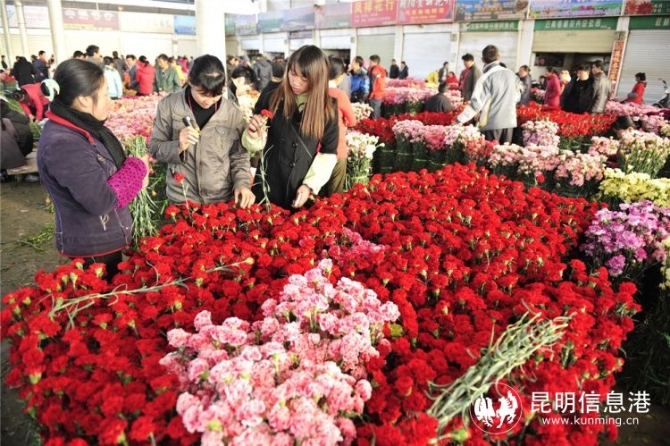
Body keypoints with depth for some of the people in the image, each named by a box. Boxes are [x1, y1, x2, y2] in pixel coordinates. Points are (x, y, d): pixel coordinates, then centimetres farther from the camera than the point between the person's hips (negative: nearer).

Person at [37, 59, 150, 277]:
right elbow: (101, 201, -29)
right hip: (92, 246, -9)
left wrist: (135, 172, -8)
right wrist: (137, 169, -17)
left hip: (104, 237, 9)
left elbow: (106, 172, 11)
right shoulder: (62, 144, -28)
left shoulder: (79, 128, 1)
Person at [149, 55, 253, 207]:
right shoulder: (169, 105, -7)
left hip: (222, 199, 0)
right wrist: (178, 146, -20)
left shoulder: (233, 112, -6)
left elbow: (239, 156, 1)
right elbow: (155, 148, -1)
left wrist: (242, 183, -15)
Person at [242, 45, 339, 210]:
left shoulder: (328, 109, -5)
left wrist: (310, 185, -10)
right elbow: (255, 146, 0)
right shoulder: (270, 99, -5)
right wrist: (254, 135, -22)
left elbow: (328, 153, -1)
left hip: (303, 192, 0)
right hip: (268, 187, 1)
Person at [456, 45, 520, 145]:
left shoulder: (485, 78, -11)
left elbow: (476, 102, -16)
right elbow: (516, 97, 15)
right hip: (509, 121, 5)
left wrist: (459, 120, -13)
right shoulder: (511, 74, 5)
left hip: (491, 123, -5)